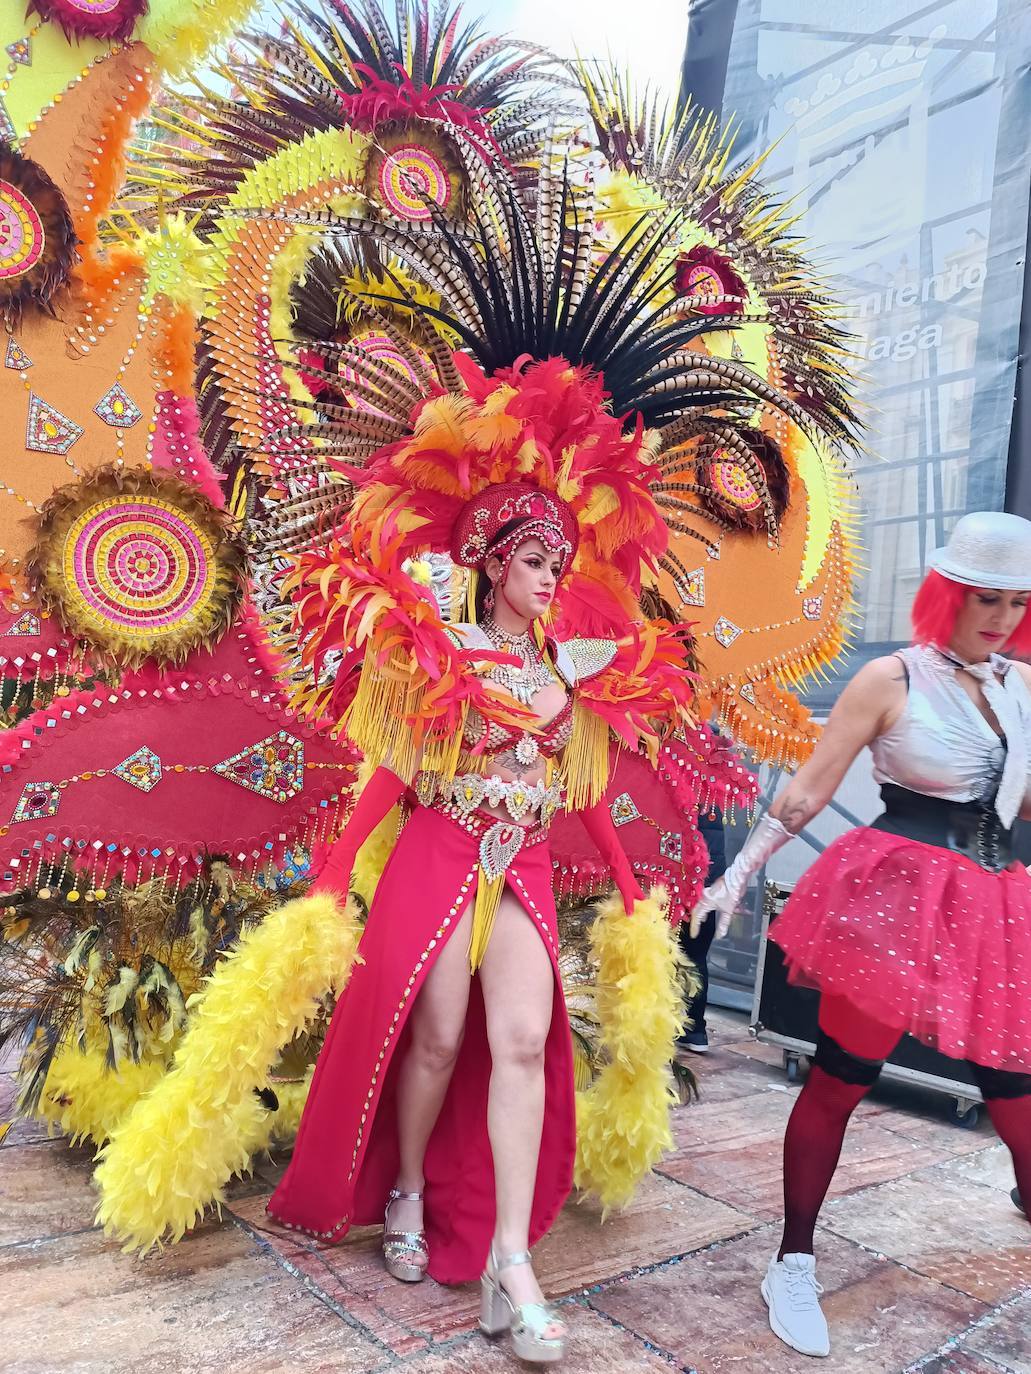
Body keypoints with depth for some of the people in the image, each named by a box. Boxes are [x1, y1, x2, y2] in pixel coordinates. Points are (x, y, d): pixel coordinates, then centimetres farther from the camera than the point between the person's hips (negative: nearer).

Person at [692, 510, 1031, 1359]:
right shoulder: (892, 679, -7)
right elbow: (807, 793, -6)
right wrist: (738, 873, -8)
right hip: (896, 898, -5)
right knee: (839, 1081, 3)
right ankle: (794, 1266, 20)